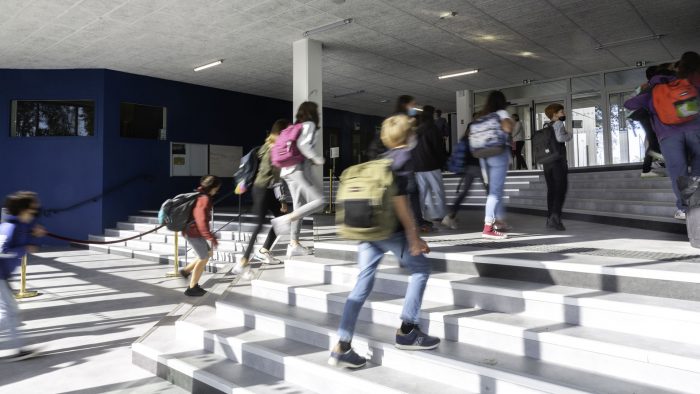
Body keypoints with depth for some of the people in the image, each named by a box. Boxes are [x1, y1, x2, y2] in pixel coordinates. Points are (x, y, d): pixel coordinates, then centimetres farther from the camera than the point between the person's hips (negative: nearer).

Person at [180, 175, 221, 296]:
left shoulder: (200, 195, 10)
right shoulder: (205, 199, -21)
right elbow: (202, 221, -28)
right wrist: (212, 238, -26)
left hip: (192, 231, 9)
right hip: (194, 233, -9)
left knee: (208, 253, 20)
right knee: (203, 259, 4)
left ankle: (186, 271, 29)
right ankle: (192, 288, 13)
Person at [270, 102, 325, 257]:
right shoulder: (309, 125, -3)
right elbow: (303, 144, -20)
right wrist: (316, 158, -11)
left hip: (288, 170, 9)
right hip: (301, 169, -9)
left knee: (299, 207, 12)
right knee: (318, 201, -6)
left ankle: (294, 244, 12)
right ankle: (286, 219, -17)